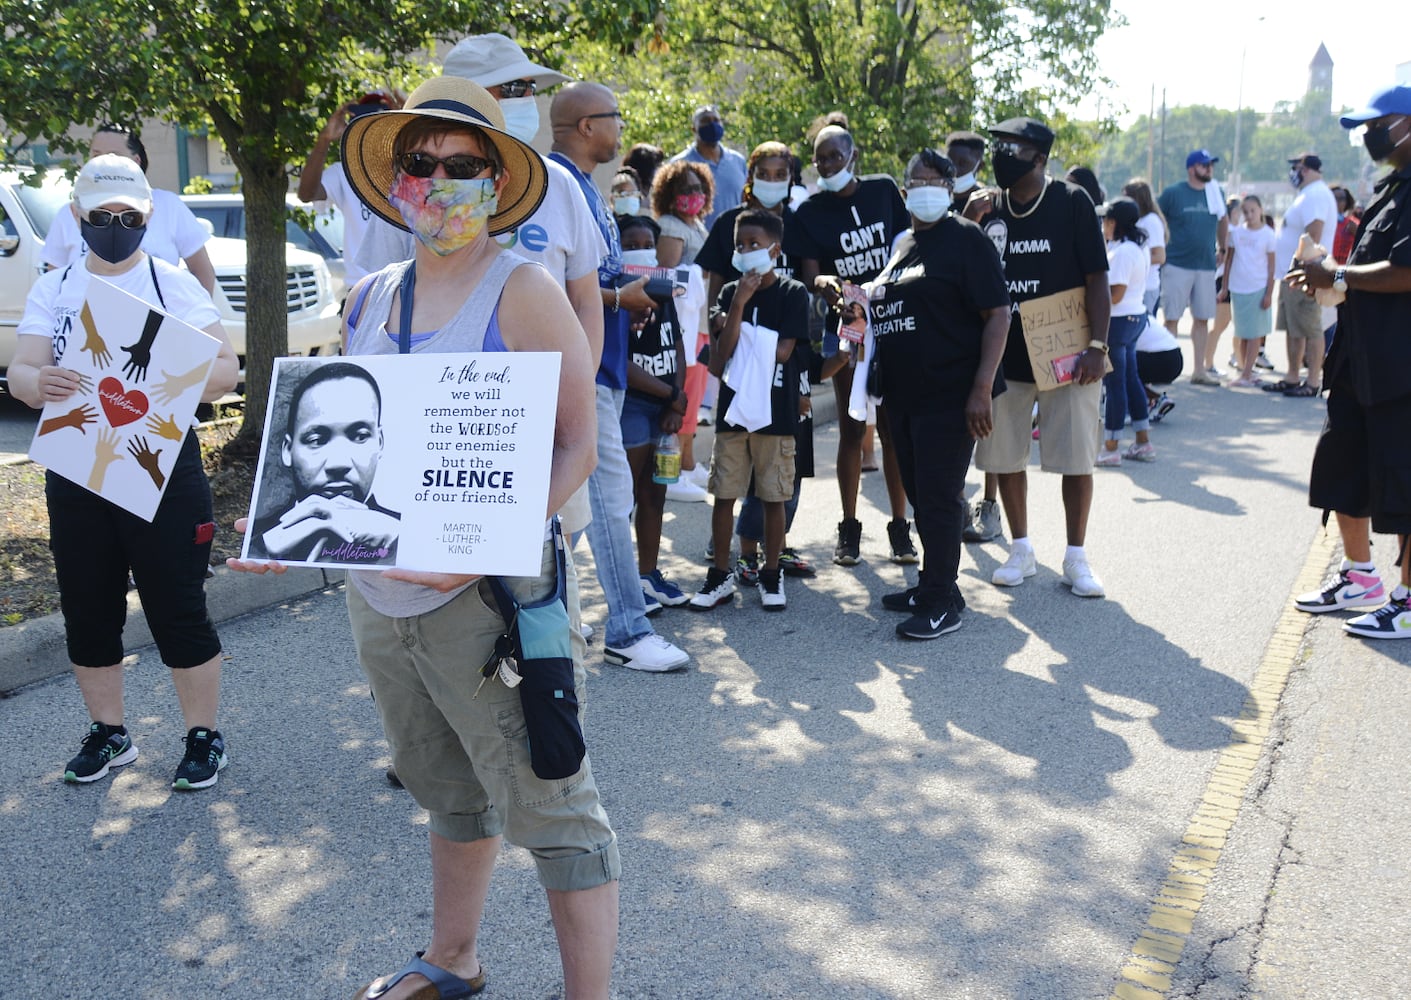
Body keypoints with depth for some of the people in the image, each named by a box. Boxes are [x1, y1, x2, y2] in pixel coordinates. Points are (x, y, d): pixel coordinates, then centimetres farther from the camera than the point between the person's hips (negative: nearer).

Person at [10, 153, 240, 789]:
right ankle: (108, 734, 30)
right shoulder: (52, 290, 7)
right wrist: (39, 382, -25)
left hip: (164, 472, -4)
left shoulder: (173, 283, -2)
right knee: (88, 614, 12)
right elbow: (20, 372, -1)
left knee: (179, 611, 2)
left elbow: (226, 367, -10)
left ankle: (204, 737, 17)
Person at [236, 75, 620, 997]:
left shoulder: (521, 290, -10)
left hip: (490, 600, -7)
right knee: (448, 790, 24)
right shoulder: (371, 299, 10)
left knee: (549, 810, 2)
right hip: (379, 596, 7)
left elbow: (576, 448, -14)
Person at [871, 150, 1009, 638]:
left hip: (950, 396, -8)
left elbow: (998, 315, -14)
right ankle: (933, 584, 28)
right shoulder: (902, 244, 16)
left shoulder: (965, 239, -7)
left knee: (938, 497, -6)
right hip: (904, 396, 8)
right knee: (920, 494, 14)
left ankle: (942, 602, 4)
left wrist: (981, 389, -21)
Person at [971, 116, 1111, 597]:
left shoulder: (1072, 202, -5)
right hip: (1006, 355, 4)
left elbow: (1097, 279, -7)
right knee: (1004, 456, 8)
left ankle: (1076, 558, 15)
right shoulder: (988, 210, 7)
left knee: (1075, 458, 1)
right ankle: (1021, 551, 24)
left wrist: (1096, 346, -14)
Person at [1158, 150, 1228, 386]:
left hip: (1206, 266, 5)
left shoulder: (1216, 192, 9)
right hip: (1177, 265, -5)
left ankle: (1199, 370, 14)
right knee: (1171, 318, -3)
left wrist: (1221, 248, 22)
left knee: (1202, 319, 7)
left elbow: (1223, 221, 25)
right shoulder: (1173, 193, -5)